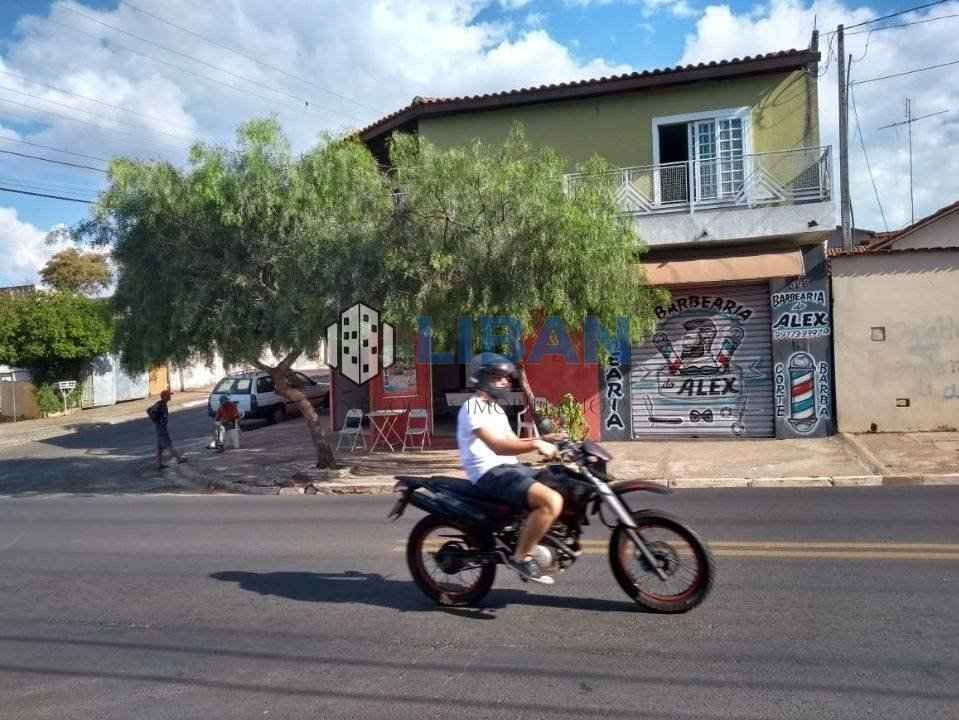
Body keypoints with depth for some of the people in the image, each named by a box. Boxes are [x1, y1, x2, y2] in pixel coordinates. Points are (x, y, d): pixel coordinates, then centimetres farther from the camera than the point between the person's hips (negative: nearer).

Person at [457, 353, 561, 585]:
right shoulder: (473, 407, -12)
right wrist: (535, 444, -33)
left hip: (510, 468, 10)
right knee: (552, 501, -27)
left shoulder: (495, 408, 21)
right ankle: (522, 556, -14)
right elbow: (497, 446, -24)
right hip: (491, 473, -10)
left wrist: (544, 440, 8)